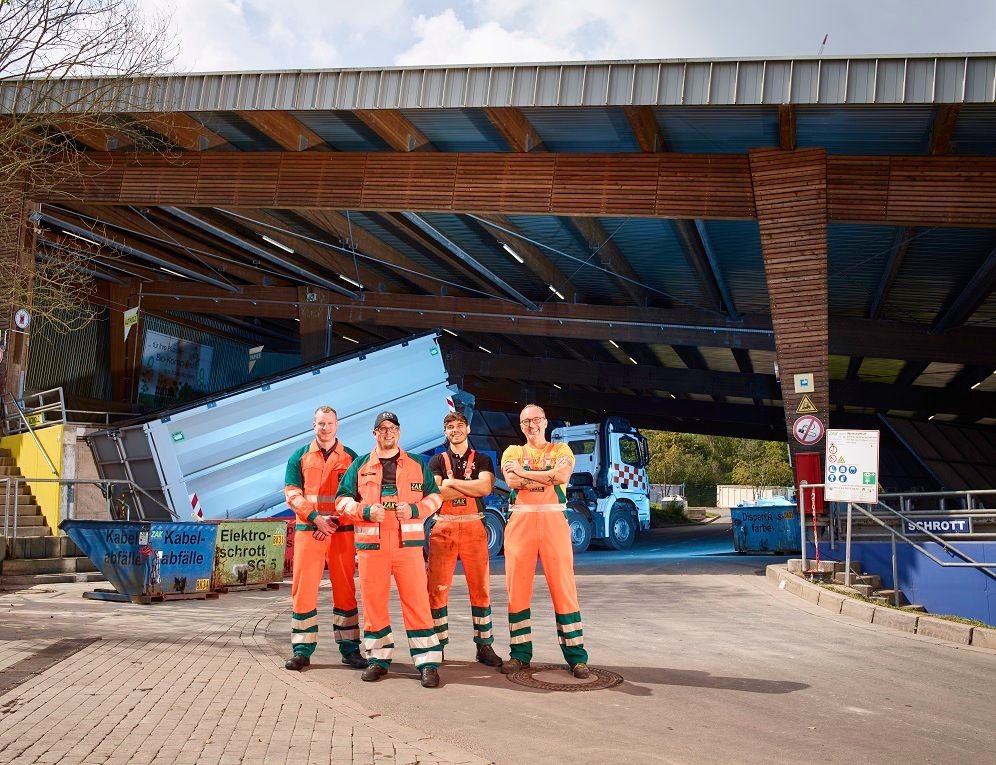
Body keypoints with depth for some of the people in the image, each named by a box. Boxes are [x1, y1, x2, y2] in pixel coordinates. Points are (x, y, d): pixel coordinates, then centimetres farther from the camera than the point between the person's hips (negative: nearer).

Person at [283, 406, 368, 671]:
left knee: (344, 589, 3)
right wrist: (315, 517, -11)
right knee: (303, 588, -2)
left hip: (341, 530, 0)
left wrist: (336, 521, -9)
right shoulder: (300, 457, 10)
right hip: (308, 530, 0)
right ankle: (302, 649, 4)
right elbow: (292, 493, 3)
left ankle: (349, 648, 10)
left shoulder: (350, 457, 9)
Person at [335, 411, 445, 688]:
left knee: (417, 601, -6)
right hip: (371, 544, 1)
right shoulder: (360, 465, 13)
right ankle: (378, 658, 16)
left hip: (408, 543, -1)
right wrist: (365, 511, -9)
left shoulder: (417, 465, 13)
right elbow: (343, 499, 10)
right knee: (372, 602, 3)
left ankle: (428, 662, -2)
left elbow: (434, 496, 13)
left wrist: (415, 509, -6)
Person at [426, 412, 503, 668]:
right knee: (437, 589, -3)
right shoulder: (437, 461, 11)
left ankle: (484, 645, 5)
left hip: (474, 528, 0)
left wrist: (451, 482, -5)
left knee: (480, 588, -1)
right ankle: (437, 646, 4)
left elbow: (485, 487, -8)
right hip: (443, 528, 0)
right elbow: (435, 492, -7)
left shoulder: (482, 460, 11)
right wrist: (472, 488, -7)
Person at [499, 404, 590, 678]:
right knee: (517, 588, 2)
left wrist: (524, 472, -6)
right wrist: (549, 476, -7)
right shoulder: (512, 452, 13)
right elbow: (512, 481, -7)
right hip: (520, 522, 1)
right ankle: (520, 653, 12)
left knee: (564, 587, -3)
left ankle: (576, 656, 1)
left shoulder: (560, 450, 11)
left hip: (553, 521, -1)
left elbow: (563, 475, -11)